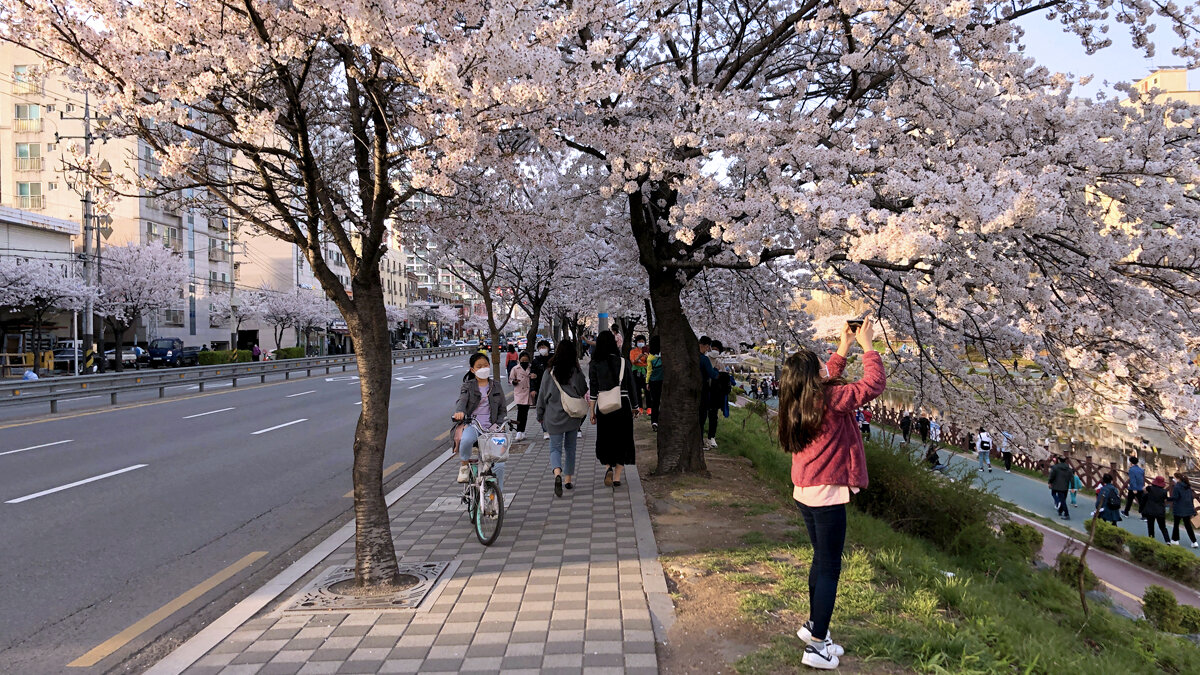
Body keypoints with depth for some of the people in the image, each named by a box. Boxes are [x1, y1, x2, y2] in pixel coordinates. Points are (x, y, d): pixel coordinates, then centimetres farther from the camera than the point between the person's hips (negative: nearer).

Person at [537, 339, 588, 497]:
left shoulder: (550, 372, -5)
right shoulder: (576, 372, -7)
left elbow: (542, 394, 1)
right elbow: (583, 391, -2)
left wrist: (540, 415, 11)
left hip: (553, 417, -1)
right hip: (572, 416, 1)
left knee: (555, 448, 4)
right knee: (570, 448, 15)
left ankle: (557, 474, -22)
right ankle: (568, 479, 21)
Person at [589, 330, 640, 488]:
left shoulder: (595, 364, -4)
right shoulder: (624, 362, -2)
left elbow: (593, 390, -6)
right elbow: (631, 387, 2)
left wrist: (592, 411, 0)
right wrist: (635, 407, 12)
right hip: (623, 405, 0)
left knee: (605, 440, 14)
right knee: (622, 440, 11)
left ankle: (608, 467, -11)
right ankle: (617, 477, 10)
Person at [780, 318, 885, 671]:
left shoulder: (795, 402, 6)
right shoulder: (830, 398, -16)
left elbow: (827, 382, 25)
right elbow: (874, 383, -12)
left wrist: (844, 348, 23)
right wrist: (867, 346, 0)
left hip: (804, 492, 8)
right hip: (827, 493, -8)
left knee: (822, 559, 22)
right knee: (829, 567, 0)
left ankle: (814, 625, 34)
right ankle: (817, 646, 4)